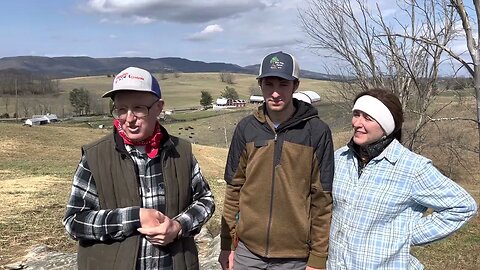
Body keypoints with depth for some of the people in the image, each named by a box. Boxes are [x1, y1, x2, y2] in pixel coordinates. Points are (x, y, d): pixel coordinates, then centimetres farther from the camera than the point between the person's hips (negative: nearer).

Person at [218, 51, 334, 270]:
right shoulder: (246, 128, 0)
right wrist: (227, 245, 4)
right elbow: (234, 189, 5)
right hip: (247, 251, 2)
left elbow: (322, 199, -6)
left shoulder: (317, 132, -8)